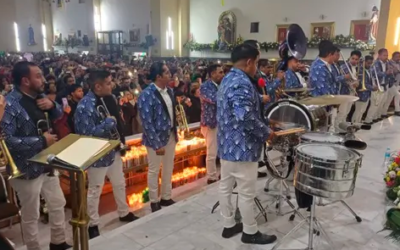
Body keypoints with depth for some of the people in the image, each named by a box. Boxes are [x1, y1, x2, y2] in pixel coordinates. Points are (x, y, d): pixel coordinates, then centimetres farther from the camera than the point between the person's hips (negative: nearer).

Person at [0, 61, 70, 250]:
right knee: (31, 216, 10)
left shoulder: (38, 97, 3)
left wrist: (52, 105, -7)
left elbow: (57, 116, 16)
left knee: (58, 204, 20)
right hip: (27, 170, -8)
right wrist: (42, 141, -23)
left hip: (47, 164, 8)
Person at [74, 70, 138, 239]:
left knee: (120, 184, 22)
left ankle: (124, 213, 43)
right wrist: (108, 122, -24)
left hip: (113, 150, 8)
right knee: (95, 191, 11)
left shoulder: (108, 98, 1)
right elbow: (88, 134, -29)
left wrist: (121, 140, 6)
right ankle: (93, 225, 30)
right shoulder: (85, 106, -25)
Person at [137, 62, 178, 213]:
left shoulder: (169, 91, 3)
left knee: (168, 169, 18)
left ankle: (166, 198, 35)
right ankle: (154, 202, 27)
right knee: (154, 170, 10)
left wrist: (175, 133, 8)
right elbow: (147, 123, -21)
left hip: (170, 135, 7)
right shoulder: (147, 95, -20)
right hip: (156, 138, -7)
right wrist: (157, 144, -21)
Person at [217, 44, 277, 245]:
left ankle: (229, 225, 32)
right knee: (246, 193, 5)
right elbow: (245, 117, -32)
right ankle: (250, 232, 21)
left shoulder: (228, 79, 12)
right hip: (242, 147, -10)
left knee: (225, 186, 17)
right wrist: (266, 132, -17)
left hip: (227, 144, 10)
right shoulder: (242, 83, -21)